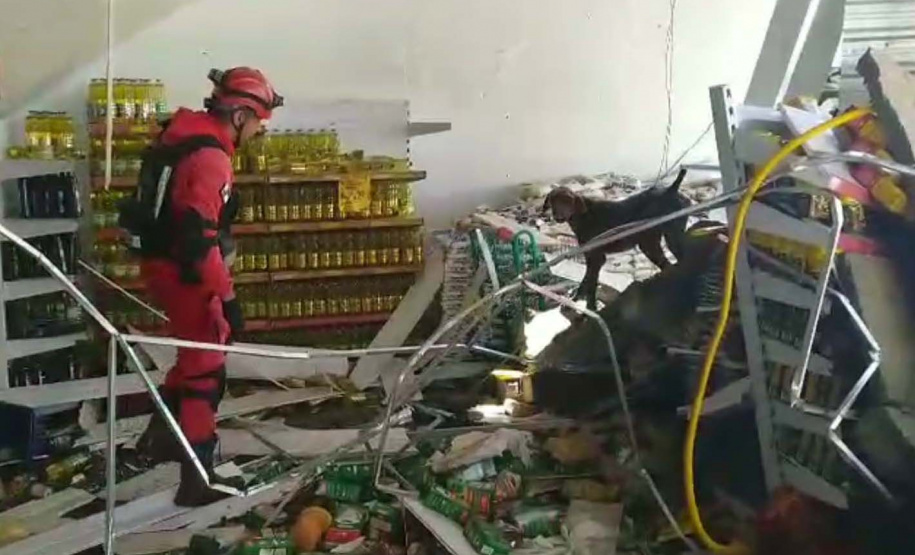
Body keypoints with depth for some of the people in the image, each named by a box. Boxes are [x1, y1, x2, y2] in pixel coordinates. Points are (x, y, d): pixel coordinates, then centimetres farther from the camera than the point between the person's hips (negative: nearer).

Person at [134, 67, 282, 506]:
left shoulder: (186, 130, 6)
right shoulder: (209, 157, -25)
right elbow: (199, 238, -29)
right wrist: (227, 297, -24)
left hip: (164, 264, 10)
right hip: (184, 273, -10)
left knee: (197, 352, 26)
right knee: (206, 371, -1)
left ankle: (160, 436, 39)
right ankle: (196, 481, 6)